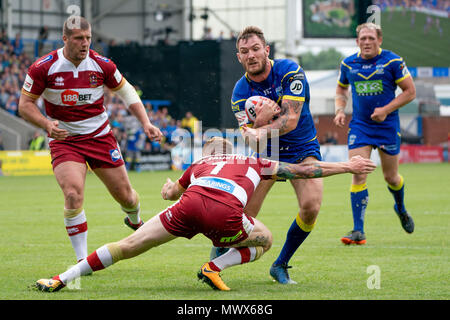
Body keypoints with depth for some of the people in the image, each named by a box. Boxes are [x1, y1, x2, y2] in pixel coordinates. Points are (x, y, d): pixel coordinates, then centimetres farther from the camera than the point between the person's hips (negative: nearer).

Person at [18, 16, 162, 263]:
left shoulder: (101, 65, -7)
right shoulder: (43, 67, -13)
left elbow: (126, 92, 8)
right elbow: (25, 104, -7)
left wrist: (145, 123, -2)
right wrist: (46, 124, -25)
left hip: (100, 137, 2)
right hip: (64, 141, -2)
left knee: (125, 195, 8)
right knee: (73, 194, -25)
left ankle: (135, 221, 47)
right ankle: (82, 260, -14)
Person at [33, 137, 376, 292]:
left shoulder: (199, 164, 37)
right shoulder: (253, 163, 34)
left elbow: (170, 192, 48)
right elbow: (303, 170, 33)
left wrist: (169, 187, 70)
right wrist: (347, 166, 40)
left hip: (191, 203, 2)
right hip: (225, 212, -2)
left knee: (128, 246, 9)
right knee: (265, 239, 26)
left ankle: (62, 279, 5)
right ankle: (215, 267, 4)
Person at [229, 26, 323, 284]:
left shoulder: (289, 71, -17)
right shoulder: (241, 91, -10)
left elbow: (291, 119, -25)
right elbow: (249, 138, -17)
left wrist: (261, 131, -41)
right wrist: (260, 119, -39)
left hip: (303, 150, -1)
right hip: (265, 155, 1)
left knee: (311, 207, -24)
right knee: (243, 214, -11)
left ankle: (281, 265, -4)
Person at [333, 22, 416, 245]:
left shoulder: (392, 61, -8)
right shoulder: (348, 64, 2)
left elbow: (410, 91, -5)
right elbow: (341, 89, 20)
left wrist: (386, 110, -16)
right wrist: (340, 110, 1)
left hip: (387, 126, -2)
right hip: (359, 125, 2)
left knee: (391, 177, 8)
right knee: (358, 175, -12)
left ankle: (401, 209, 43)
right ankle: (358, 231, -12)